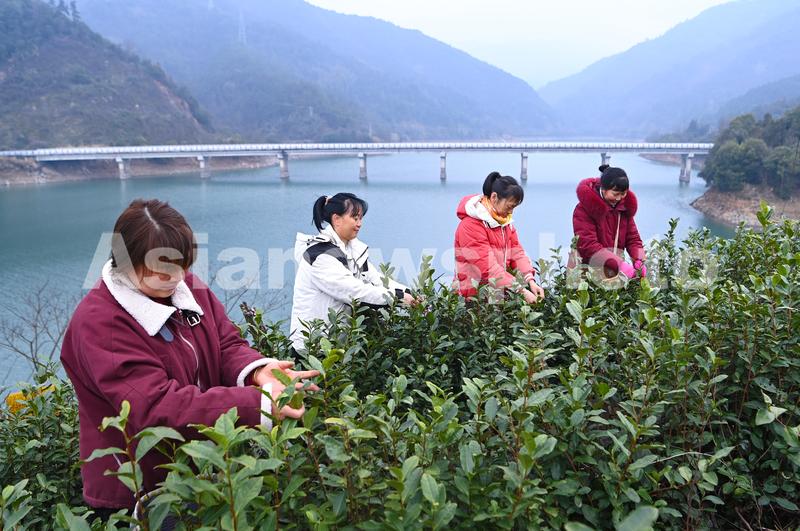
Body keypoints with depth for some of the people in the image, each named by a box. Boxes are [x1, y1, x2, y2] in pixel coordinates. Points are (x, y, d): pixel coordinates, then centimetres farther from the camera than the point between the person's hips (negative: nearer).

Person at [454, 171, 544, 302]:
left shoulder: (504, 219, 7)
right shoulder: (471, 225, -18)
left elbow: (516, 252, 3)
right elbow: (489, 267, -23)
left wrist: (530, 281, -11)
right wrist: (521, 291, -26)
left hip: (499, 292, 7)